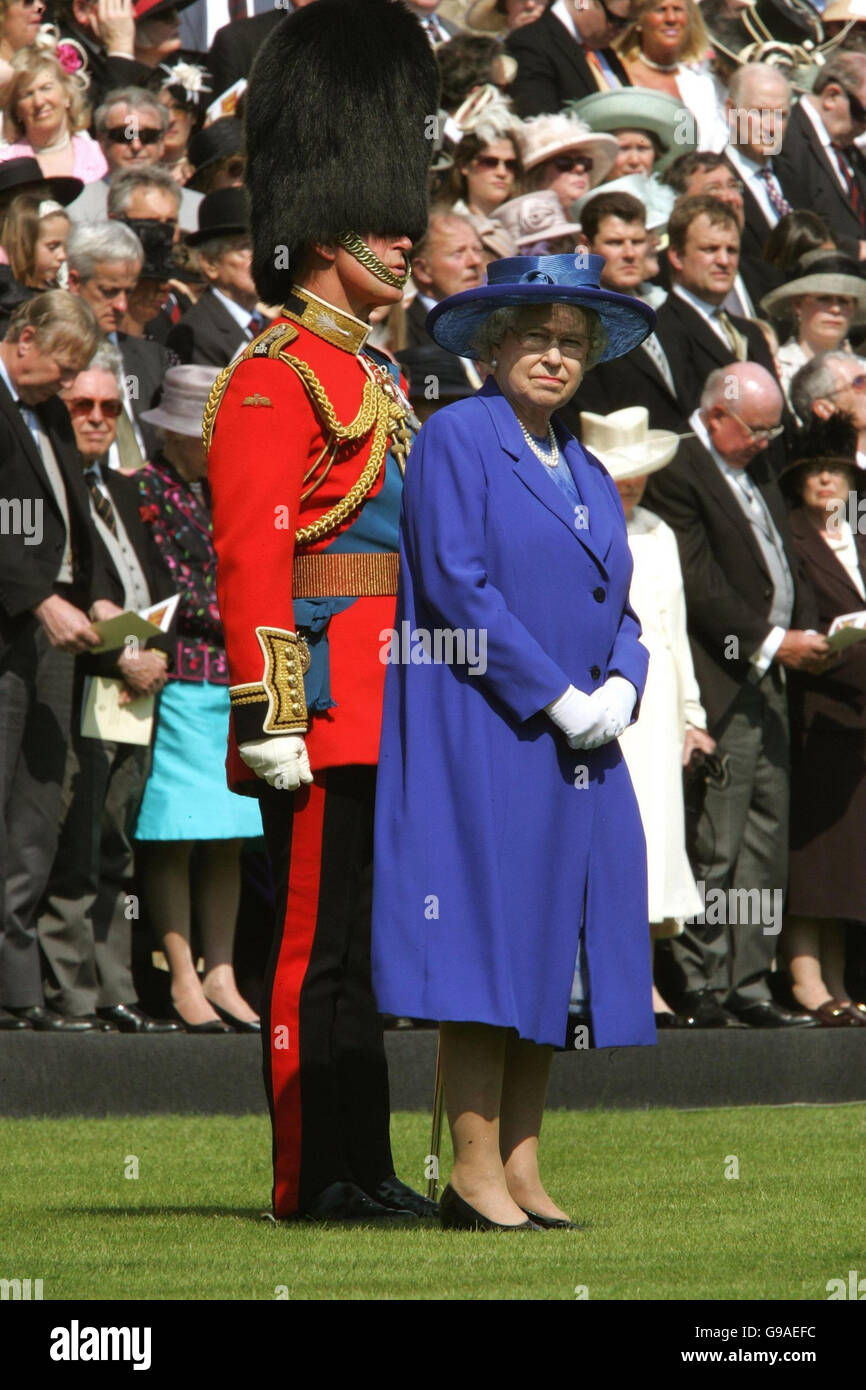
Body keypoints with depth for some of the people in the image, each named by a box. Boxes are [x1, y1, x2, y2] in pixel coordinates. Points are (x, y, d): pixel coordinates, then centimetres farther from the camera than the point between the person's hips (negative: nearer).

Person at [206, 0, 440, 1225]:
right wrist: (271, 714, -22)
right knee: (318, 945, -6)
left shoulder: (372, 379, 20)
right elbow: (249, 557, -16)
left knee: (363, 944, 10)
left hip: (386, 712, 9)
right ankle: (316, 1179, -4)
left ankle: (361, 1170, 14)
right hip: (326, 707, -9)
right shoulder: (278, 378, -9)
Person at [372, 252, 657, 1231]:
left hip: (579, 744, 8)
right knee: (488, 934, -10)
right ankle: (476, 1174, -9)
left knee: (548, 952, 5)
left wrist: (619, 688, -3)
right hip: (483, 734, -8)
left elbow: (618, 607, 19)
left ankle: (521, 1170, 7)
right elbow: (457, 587, -13)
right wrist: (557, 697, -15)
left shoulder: (586, 475, 20)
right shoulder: (456, 438, -4)